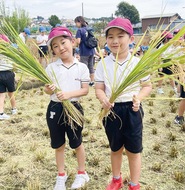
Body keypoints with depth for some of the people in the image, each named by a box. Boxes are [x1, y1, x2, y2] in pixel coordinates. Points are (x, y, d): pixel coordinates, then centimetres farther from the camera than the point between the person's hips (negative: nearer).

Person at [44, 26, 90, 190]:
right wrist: (48, 90, -21)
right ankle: (61, 175, 34)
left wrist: (69, 94, -22)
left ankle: (82, 173, 34)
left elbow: (85, 90, -6)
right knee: (58, 145, 15)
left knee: (77, 143, 14)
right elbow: (48, 90, 3)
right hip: (55, 108, 2)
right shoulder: (51, 67, -1)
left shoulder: (82, 67, -4)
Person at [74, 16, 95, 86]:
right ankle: (92, 81, 21)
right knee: (91, 66, 14)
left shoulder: (79, 30, -13)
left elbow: (78, 42, -20)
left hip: (84, 52, -7)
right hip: (91, 51, 7)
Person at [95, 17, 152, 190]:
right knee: (115, 148, 20)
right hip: (112, 110, 2)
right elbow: (99, 88, -2)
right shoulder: (103, 64, -4)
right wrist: (103, 100, -23)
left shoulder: (137, 63, -7)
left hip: (132, 110, -1)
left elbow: (147, 86, 2)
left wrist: (138, 97, -17)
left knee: (133, 150, 11)